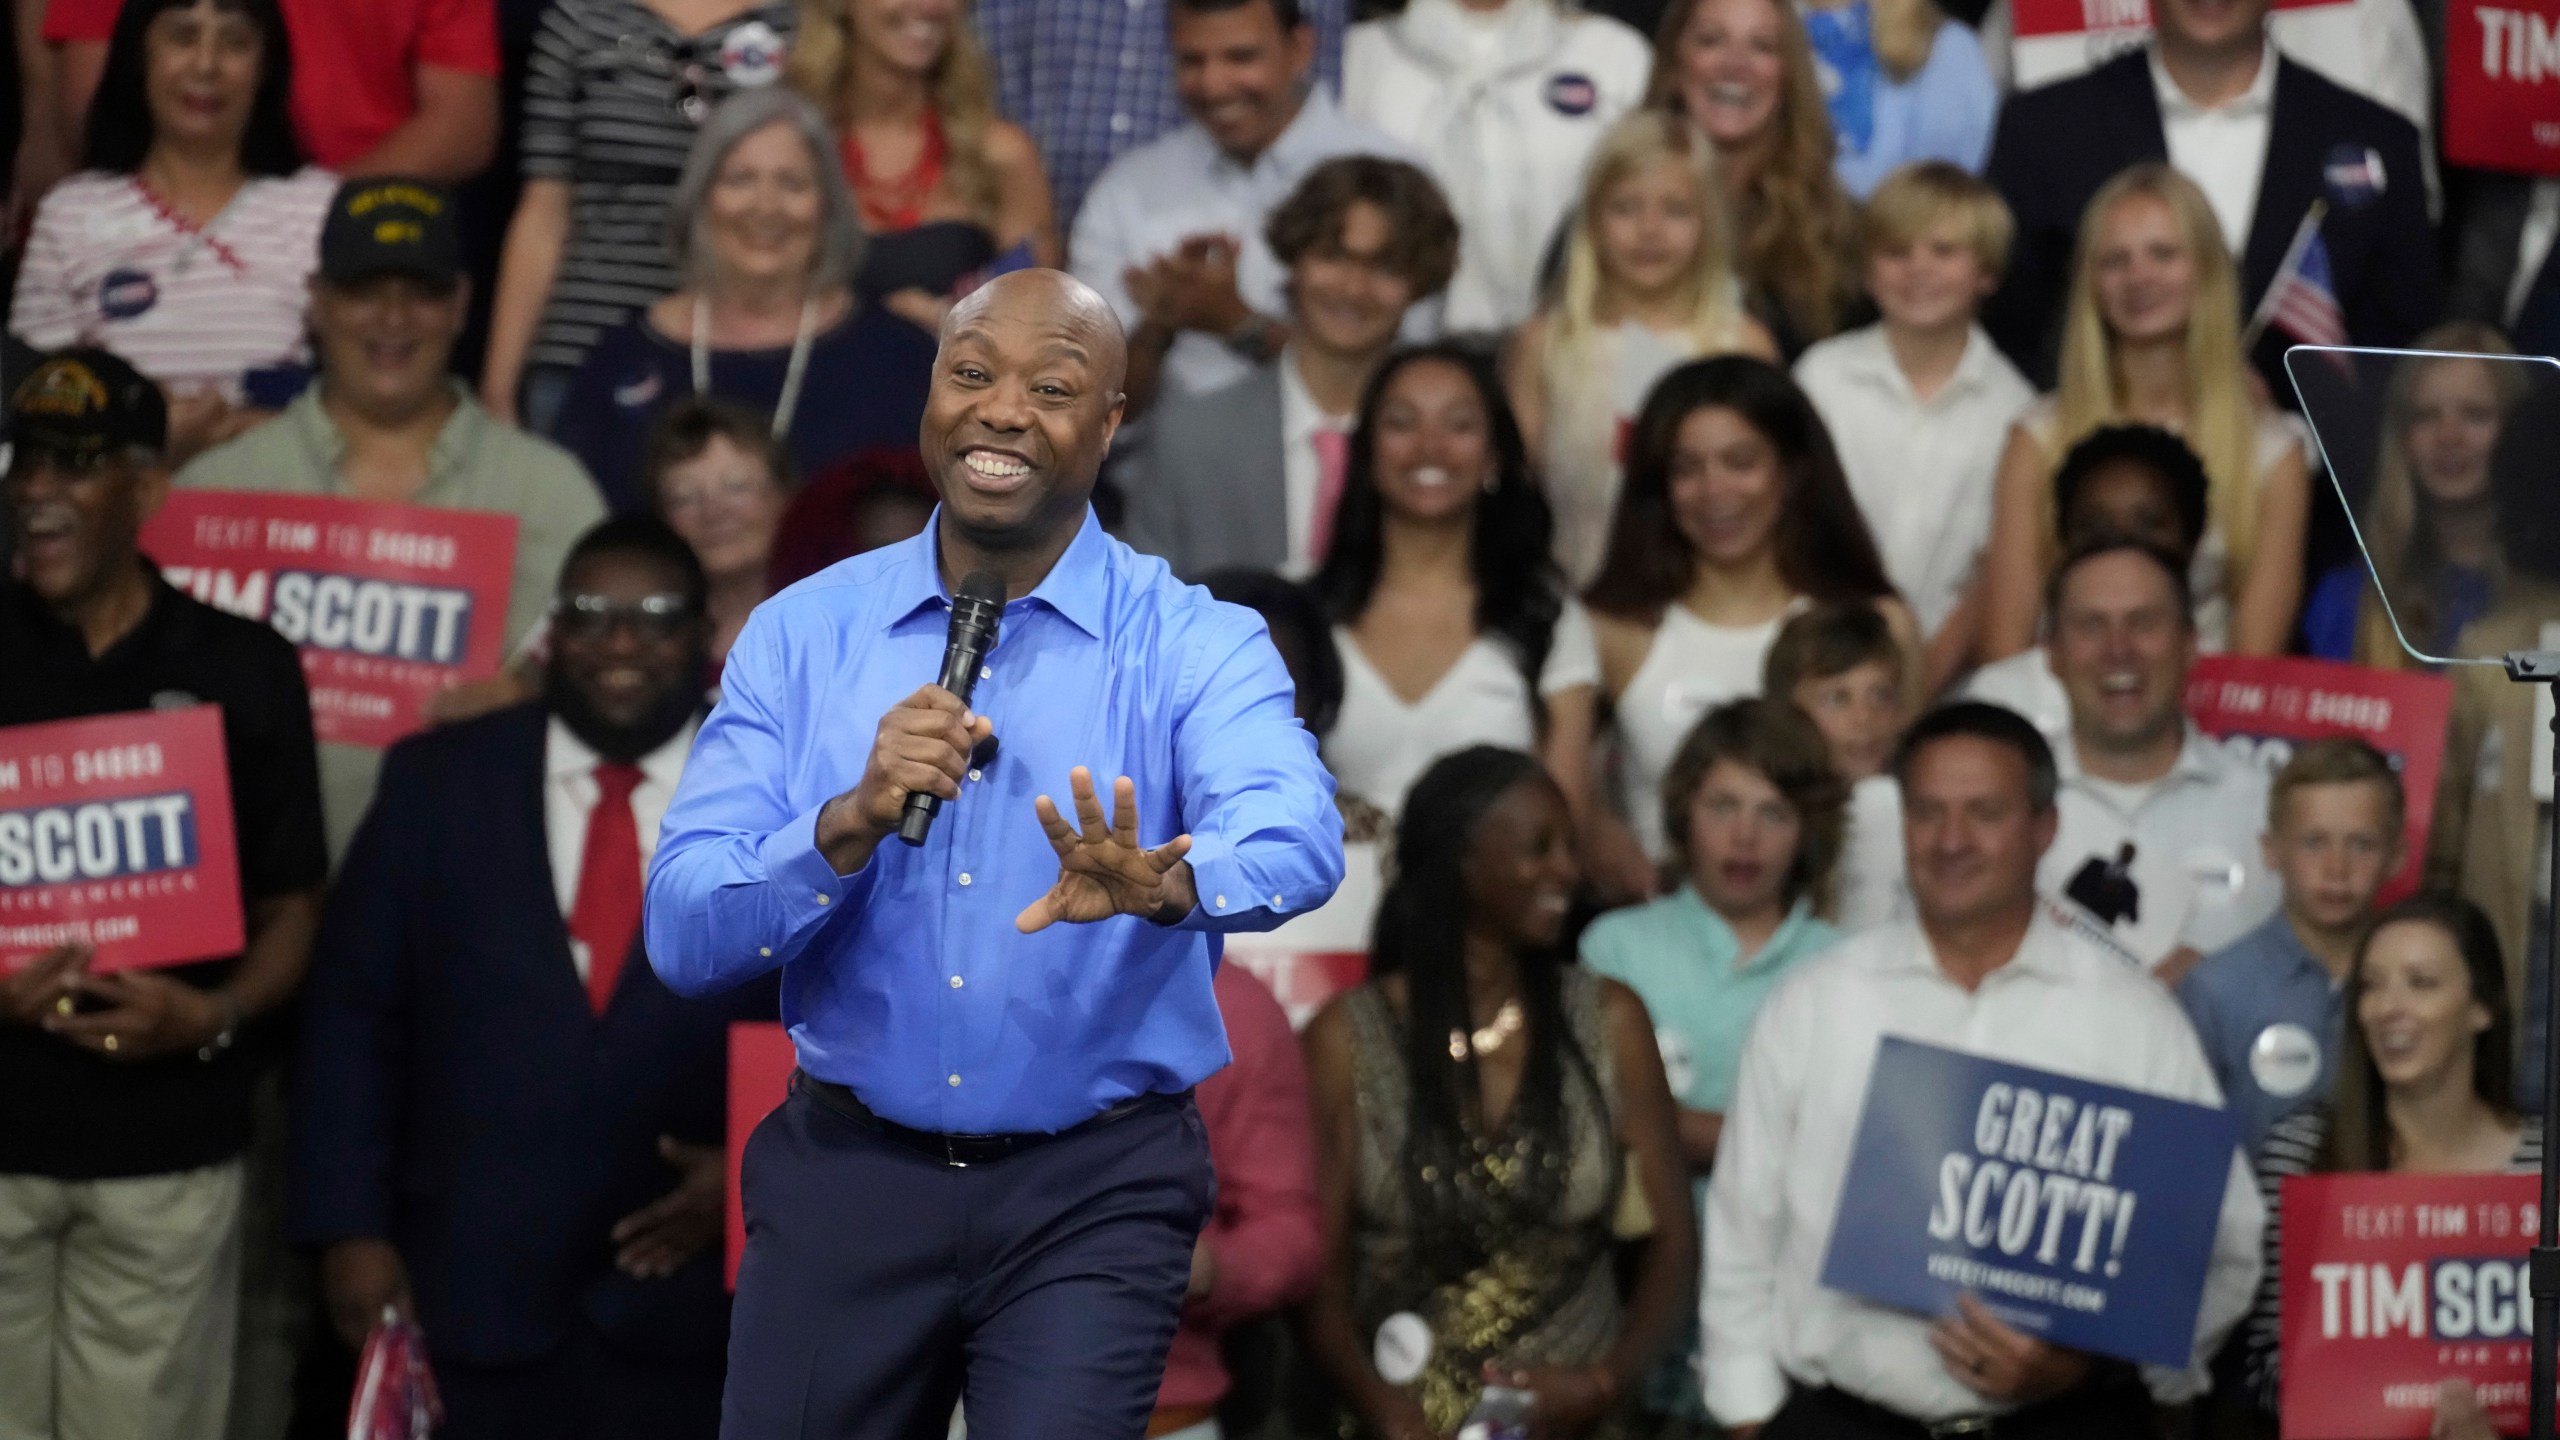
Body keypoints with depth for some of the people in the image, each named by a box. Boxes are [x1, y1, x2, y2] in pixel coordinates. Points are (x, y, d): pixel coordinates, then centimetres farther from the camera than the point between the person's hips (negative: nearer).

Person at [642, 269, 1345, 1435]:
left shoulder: (1197, 647, -4)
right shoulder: (801, 636, 2)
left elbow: (1294, 835, -26)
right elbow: (682, 935, -6)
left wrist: (1163, 884, -47)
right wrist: (853, 824, -23)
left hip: (1092, 1197, -2)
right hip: (849, 1169, 2)